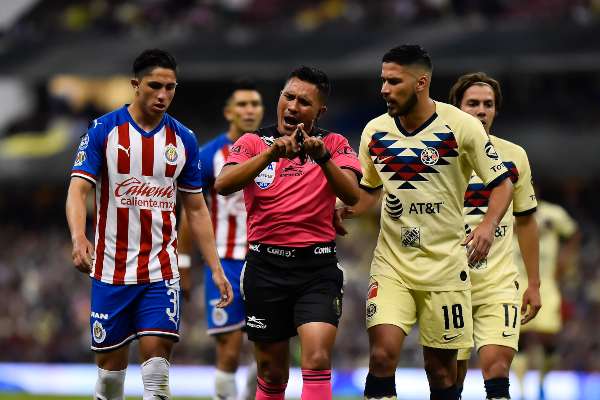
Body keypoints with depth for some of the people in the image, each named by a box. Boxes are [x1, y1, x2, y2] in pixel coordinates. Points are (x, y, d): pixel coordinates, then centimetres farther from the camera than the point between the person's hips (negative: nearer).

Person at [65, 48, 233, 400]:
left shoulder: (184, 140, 6)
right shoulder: (103, 131, -3)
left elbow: (197, 209, 12)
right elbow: (78, 190, -11)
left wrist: (216, 269, 6)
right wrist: (79, 238, -30)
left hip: (161, 270, 1)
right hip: (111, 269, -1)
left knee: (157, 352, -14)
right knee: (111, 362, 4)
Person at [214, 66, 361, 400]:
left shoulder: (334, 145, 5)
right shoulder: (254, 143, 4)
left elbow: (352, 196, -13)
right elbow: (223, 185, -15)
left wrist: (323, 158, -29)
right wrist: (272, 153, -27)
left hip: (317, 267, -1)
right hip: (266, 268, 1)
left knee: (317, 359, -19)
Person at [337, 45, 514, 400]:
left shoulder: (462, 127, -8)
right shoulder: (375, 131, 4)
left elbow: (502, 184, -2)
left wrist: (488, 226, -20)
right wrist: (346, 211, 0)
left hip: (445, 262, -2)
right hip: (391, 263, 2)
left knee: (442, 367, 2)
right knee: (383, 354, -16)